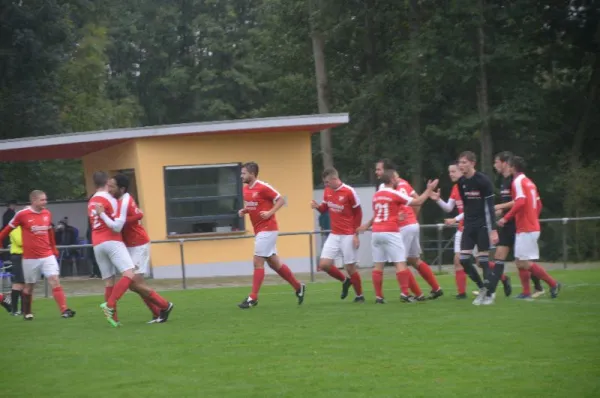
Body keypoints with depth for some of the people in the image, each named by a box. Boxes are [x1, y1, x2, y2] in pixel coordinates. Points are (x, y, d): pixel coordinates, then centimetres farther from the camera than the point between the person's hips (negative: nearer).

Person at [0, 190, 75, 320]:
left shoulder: (47, 214, 5)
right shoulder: (22, 214, -10)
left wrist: (54, 249, 24)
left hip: (47, 255, 3)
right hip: (30, 258, -3)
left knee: (55, 281, -10)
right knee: (29, 286, 9)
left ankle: (64, 310, -16)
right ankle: (27, 313, 26)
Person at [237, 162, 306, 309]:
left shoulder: (263, 187, -15)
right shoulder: (246, 189, 9)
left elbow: (281, 200, -11)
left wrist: (270, 213, -22)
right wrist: (244, 211, 3)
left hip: (267, 230, -9)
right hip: (259, 230, 9)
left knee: (258, 262, -10)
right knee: (274, 263, 13)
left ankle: (253, 298, -7)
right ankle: (298, 287, 25)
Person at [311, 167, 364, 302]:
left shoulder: (349, 192, -14)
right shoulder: (327, 191, 3)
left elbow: (358, 213, -7)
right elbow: (324, 209, 16)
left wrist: (356, 234, -10)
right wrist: (317, 206, -9)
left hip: (348, 236, -6)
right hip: (334, 235, 6)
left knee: (350, 267, -2)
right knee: (324, 264, -4)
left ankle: (359, 296, 17)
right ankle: (345, 281, 21)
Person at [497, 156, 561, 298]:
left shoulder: (518, 181, -12)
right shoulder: (529, 182, 16)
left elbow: (520, 202, -25)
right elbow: (538, 204, 19)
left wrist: (506, 218, -21)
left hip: (526, 229, -9)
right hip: (532, 226, 9)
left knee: (525, 262, -8)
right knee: (520, 262, 9)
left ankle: (553, 284, -6)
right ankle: (526, 292, 8)